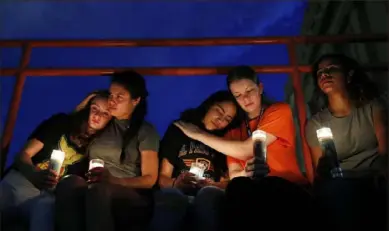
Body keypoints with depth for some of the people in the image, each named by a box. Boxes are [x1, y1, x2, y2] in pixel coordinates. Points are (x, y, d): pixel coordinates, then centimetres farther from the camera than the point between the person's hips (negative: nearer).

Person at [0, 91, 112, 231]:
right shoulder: (62, 122, 9)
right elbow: (24, 154, 5)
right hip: (20, 180, 1)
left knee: (45, 208, -39)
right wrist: (35, 175, -16)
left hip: (49, 194, -1)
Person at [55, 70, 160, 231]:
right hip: (96, 192, 4)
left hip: (132, 200, -3)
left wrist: (113, 180, -19)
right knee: (70, 183, -34)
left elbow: (150, 179, -1)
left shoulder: (146, 131, 7)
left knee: (99, 189, -41)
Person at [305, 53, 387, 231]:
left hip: (376, 180, 0)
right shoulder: (315, 123, 14)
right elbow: (319, 174, 10)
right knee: (335, 189, -36)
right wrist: (324, 168, -15)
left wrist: (382, 179, -20)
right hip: (340, 184, 1)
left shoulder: (372, 107, 13)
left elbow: (385, 152, 1)